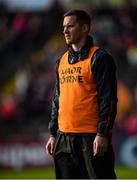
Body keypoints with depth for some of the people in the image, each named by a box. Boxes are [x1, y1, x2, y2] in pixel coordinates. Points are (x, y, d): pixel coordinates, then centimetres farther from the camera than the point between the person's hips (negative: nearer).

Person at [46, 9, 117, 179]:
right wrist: (53, 134, 17)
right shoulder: (62, 61, 17)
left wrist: (102, 134, -16)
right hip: (64, 138, 7)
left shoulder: (99, 58, -5)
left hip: (91, 138, -7)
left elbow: (108, 99, -10)